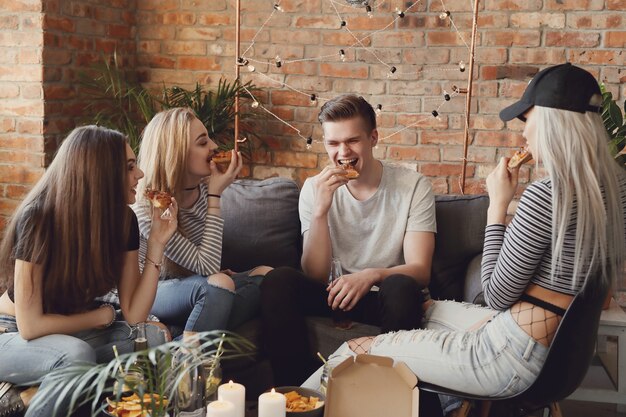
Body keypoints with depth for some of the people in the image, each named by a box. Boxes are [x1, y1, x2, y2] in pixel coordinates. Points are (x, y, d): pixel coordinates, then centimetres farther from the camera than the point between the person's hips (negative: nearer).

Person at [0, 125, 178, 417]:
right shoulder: (39, 220, -26)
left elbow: (133, 315, -12)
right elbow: (30, 326, -25)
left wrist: (156, 245, -19)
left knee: (153, 336, -20)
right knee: (76, 355, -37)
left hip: (74, 332, 6)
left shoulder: (123, 219, -10)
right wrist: (101, 316, -13)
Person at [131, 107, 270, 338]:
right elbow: (207, 266, -28)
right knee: (219, 284, -35)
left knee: (266, 275, -15)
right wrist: (215, 195, -26)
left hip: (196, 288, 8)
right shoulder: (146, 207, -24)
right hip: (152, 295, -8)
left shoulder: (204, 186, -4)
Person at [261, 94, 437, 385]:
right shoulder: (315, 189, 0)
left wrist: (371, 276, -33)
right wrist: (320, 209, -21)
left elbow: (420, 270, -12)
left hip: (388, 300, -2)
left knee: (400, 286, -35)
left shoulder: (413, 187, -6)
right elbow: (316, 276, -7)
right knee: (278, 281, -23)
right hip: (337, 295, 2)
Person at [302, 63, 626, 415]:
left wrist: (498, 206, -10)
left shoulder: (545, 195, -25)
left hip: (513, 357, -9)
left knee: (356, 351, 3)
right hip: (562, 345, 10)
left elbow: (498, 295, -16)